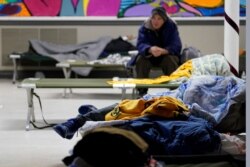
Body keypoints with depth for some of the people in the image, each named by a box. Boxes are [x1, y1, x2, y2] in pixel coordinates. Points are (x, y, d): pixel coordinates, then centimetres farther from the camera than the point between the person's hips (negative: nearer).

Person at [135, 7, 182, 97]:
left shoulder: (171, 26, -14)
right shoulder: (144, 27, -11)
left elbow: (176, 46, -24)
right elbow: (140, 44, -24)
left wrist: (163, 51, -45)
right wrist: (150, 49, -48)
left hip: (167, 54, -1)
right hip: (149, 56, 1)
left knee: (170, 59, -33)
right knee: (140, 59, -29)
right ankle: (142, 92, -22)